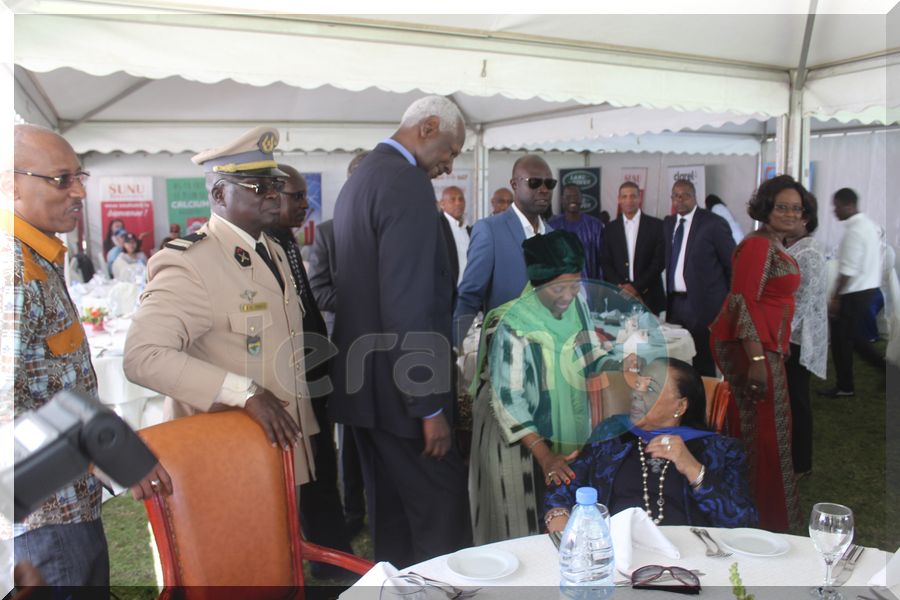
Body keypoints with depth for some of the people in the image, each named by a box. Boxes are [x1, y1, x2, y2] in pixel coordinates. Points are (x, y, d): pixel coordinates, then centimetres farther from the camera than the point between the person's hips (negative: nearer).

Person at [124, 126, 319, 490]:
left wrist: (301, 430, 15)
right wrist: (246, 392, -29)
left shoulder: (274, 251, 10)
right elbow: (143, 356, -27)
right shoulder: (188, 264, -17)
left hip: (283, 445, 8)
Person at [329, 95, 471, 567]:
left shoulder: (360, 178, 14)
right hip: (400, 387, -10)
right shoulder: (406, 182, -16)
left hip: (363, 381, 10)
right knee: (442, 514, 0)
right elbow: (407, 305, -23)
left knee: (389, 513, 17)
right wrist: (429, 406, -19)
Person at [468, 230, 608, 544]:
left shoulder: (578, 306, -7)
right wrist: (544, 456, -28)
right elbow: (509, 400, -24)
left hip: (566, 423, 5)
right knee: (522, 522, 1)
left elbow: (592, 356, 9)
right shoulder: (513, 326, -24)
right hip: (518, 433, -5)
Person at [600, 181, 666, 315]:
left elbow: (659, 261, -2)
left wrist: (637, 287, -9)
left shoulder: (656, 225, 2)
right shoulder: (610, 228, 9)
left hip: (649, 297, -1)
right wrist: (620, 286, -9)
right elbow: (605, 263, 7)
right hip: (618, 296, 1)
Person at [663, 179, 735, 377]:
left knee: (703, 364, 1)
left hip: (703, 304, -5)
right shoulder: (668, 223, 12)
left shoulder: (713, 223, -6)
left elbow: (733, 264, -4)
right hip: (675, 303, 5)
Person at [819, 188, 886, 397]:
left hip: (854, 292, -9)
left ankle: (844, 387, 14)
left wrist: (835, 298, -18)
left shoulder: (853, 231, -21)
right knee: (851, 334, 21)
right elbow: (866, 262, 15)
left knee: (841, 338, 3)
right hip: (868, 287, 9)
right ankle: (884, 366, 17)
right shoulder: (869, 225, 10)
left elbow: (848, 270, -23)